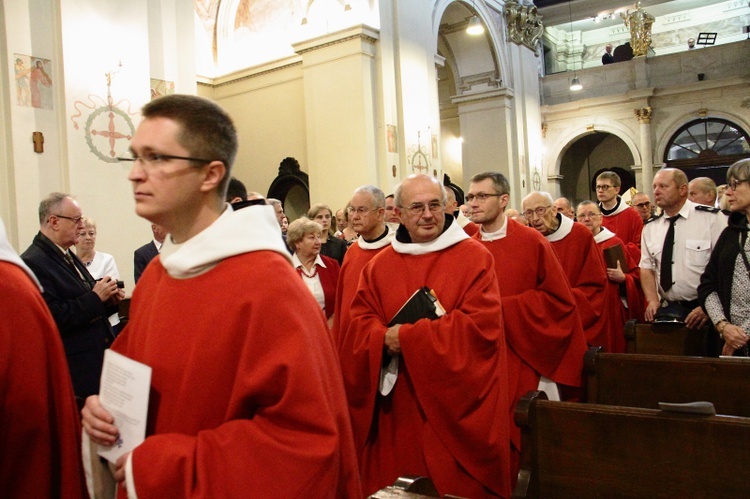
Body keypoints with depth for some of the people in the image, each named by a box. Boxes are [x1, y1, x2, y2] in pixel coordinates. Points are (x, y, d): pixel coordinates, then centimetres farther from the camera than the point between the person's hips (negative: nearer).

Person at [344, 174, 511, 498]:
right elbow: (359, 322, 4)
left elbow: (481, 324, -16)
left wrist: (408, 336, -17)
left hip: (458, 402, -3)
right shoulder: (379, 265, 7)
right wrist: (385, 339, -19)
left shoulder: (475, 257, -6)